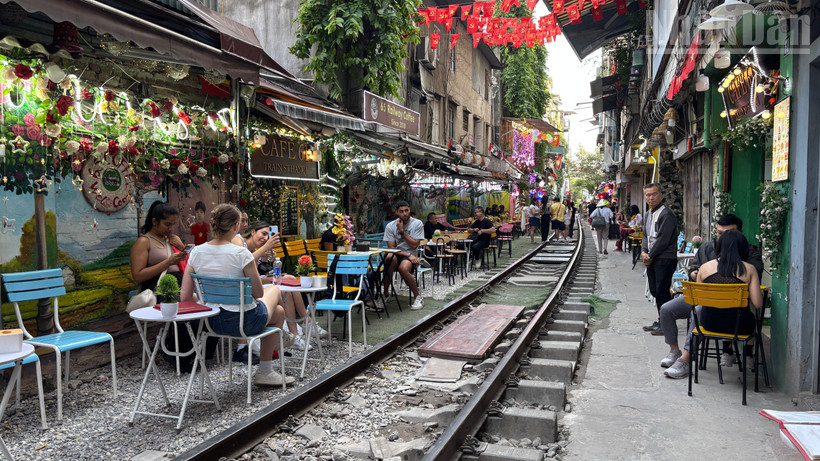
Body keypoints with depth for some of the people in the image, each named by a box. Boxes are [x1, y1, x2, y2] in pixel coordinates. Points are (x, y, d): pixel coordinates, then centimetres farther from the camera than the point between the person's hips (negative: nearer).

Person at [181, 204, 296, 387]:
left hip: (212, 322, 6)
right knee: (279, 311, 29)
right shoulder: (241, 253, -23)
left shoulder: (196, 252, -7)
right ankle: (265, 372, 35)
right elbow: (258, 293, -15)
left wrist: (209, 298, 13)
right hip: (243, 321, -6)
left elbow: (185, 297, -4)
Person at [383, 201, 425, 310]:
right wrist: (408, 255, -17)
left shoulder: (417, 224, -2)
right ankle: (385, 294, -21)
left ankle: (418, 297, -14)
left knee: (403, 268, -36)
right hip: (396, 254, 2)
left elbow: (414, 245, -9)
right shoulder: (390, 226, -1)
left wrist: (402, 231, -13)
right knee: (389, 258, -36)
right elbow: (391, 248, -6)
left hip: (410, 255, -1)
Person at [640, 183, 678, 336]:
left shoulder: (666, 214, -13)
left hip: (665, 259, -9)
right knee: (654, 291, 13)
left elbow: (663, 240, -18)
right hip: (652, 259, 9)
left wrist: (650, 256, -12)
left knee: (662, 292, -6)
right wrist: (643, 252, 1)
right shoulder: (649, 214, 16)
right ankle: (660, 321, 24)